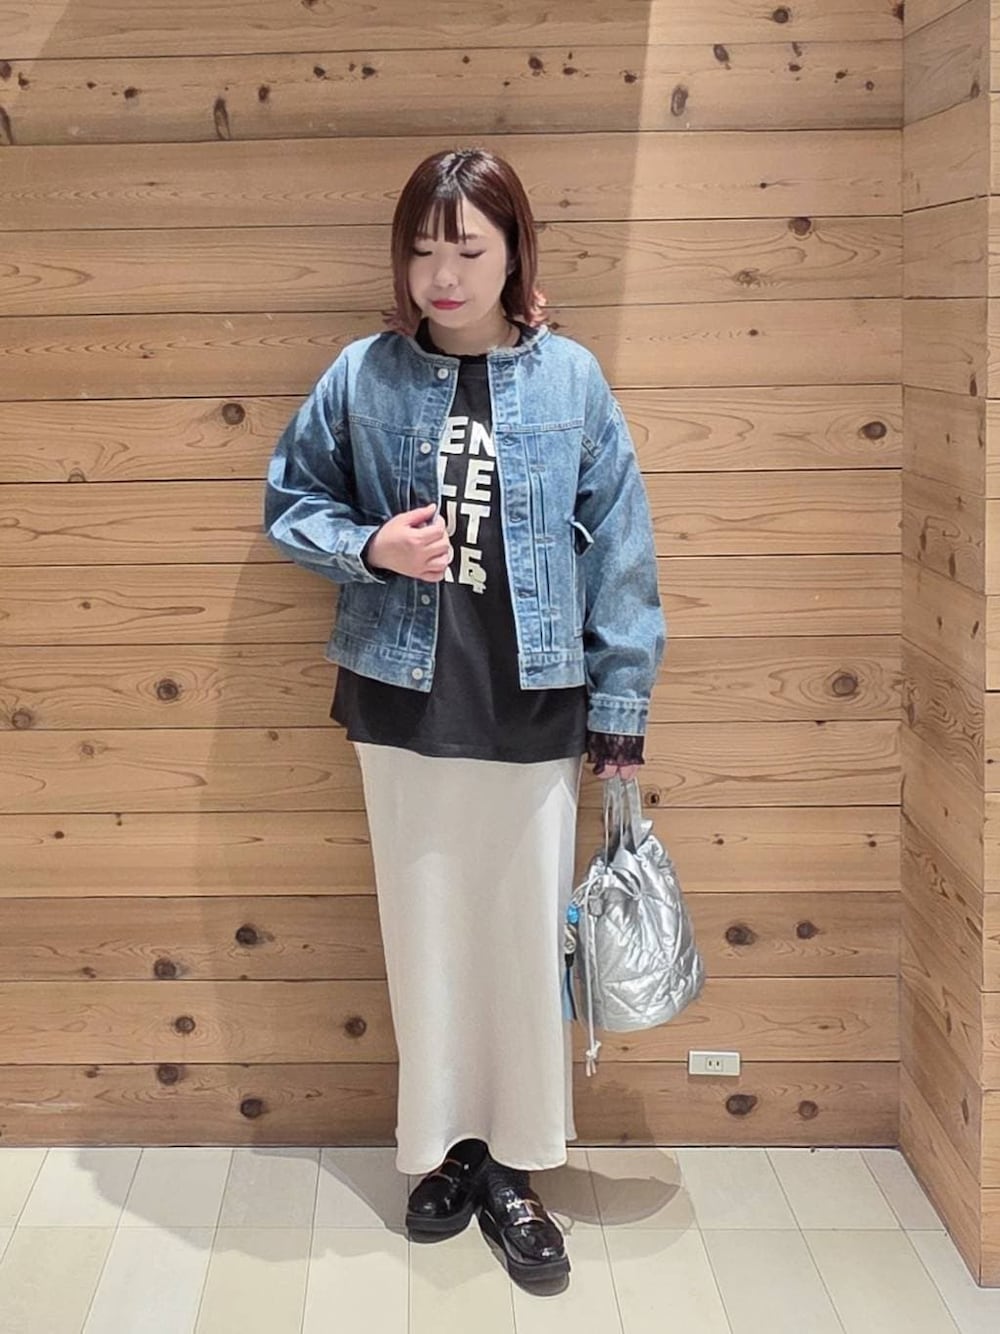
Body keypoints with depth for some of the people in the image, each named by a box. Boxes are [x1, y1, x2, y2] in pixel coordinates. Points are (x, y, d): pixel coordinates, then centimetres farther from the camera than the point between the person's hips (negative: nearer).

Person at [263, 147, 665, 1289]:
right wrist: (369, 547, -11)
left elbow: (617, 545, 0)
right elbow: (289, 500, 9)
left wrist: (620, 705, -1)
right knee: (426, 929, 11)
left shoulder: (570, 378, -3)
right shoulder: (363, 377, -1)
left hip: (532, 704, 0)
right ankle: (444, 1143, 29)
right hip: (404, 702, 1)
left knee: (525, 932, 7)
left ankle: (513, 1163, 23)